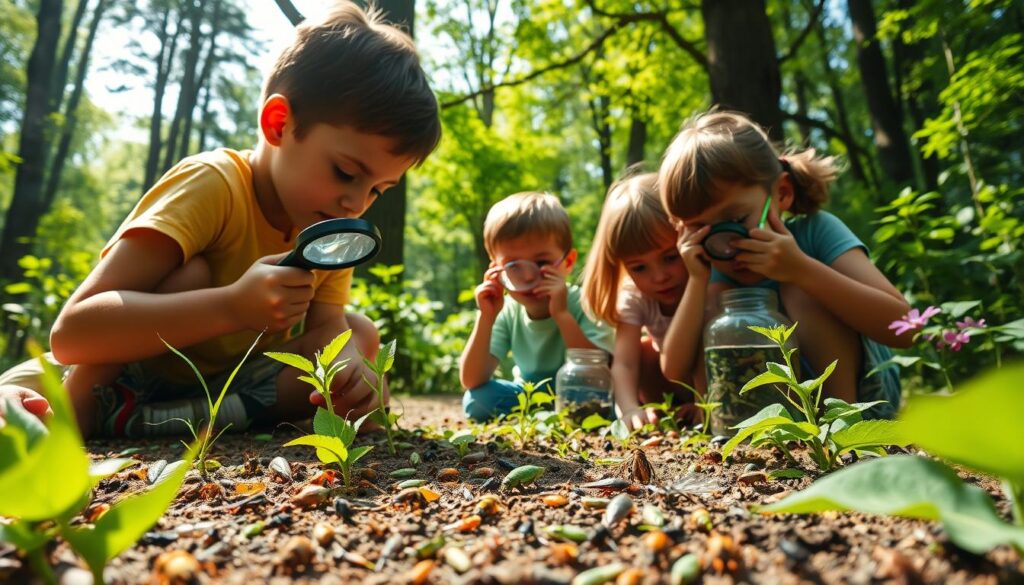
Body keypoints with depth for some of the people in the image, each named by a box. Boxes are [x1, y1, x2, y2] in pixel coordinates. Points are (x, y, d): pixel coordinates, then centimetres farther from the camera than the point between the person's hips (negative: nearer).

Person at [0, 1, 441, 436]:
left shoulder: (335, 228, -8)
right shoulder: (211, 185, -27)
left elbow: (327, 326, -14)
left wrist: (346, 365, -37)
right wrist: (233, 306, -46)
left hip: (218, 382, 6)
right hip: (107, 381, -6)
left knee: (360, 335, -12)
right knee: (190, 274, -30)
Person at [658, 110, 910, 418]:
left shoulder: (815, 230, -18)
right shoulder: (717, 267, -10)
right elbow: (675, 369, -19)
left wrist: (801, 269, -38)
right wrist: (698, 281, -28)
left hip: (861, 392, -2)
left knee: (799, 290, -25)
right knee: (715, 300, -19)